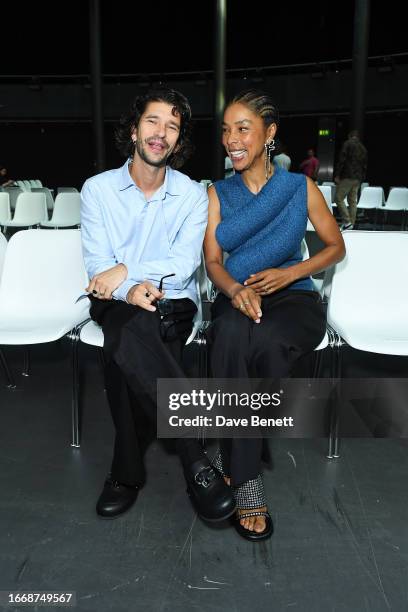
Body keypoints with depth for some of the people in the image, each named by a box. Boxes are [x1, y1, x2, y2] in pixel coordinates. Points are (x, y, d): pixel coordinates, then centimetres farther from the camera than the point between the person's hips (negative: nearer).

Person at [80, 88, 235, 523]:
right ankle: (193, 457, -30)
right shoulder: (98, 189, 3)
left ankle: (127, 472, -21)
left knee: (126, 340, -34)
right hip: (115, 304, 1)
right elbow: (98, 267, -5)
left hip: (173, 305, 0)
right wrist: (130, 290, -26)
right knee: (129, 332, -36)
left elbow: (183, 265, -9)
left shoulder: (193, 195, 2)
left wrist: (128, 270, -21)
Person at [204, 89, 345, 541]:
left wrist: (290, 273, -9)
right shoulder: (218, 193, 11)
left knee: (266, 341, -38)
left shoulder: (301, 188, 6)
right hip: (236, 299, 1)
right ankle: (246, 476, -28)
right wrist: (236, 290, -21)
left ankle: (231, 455, -15)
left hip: (293, 299, -1)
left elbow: (335, 247, 10)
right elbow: (213, 261, 3)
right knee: (232, 331, -37)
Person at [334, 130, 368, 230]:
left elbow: (342, 160, -12)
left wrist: (337, 175, -11)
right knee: (352, 201, 8)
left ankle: (347, 221, -14)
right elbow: (364, 165, 19)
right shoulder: (363, 148, 18)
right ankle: (351, 224, 7)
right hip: (358, 178, 7)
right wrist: (362, 178, 22)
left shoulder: (347, 144, -2)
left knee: (339, 198, -5)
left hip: (347, 176, -7)